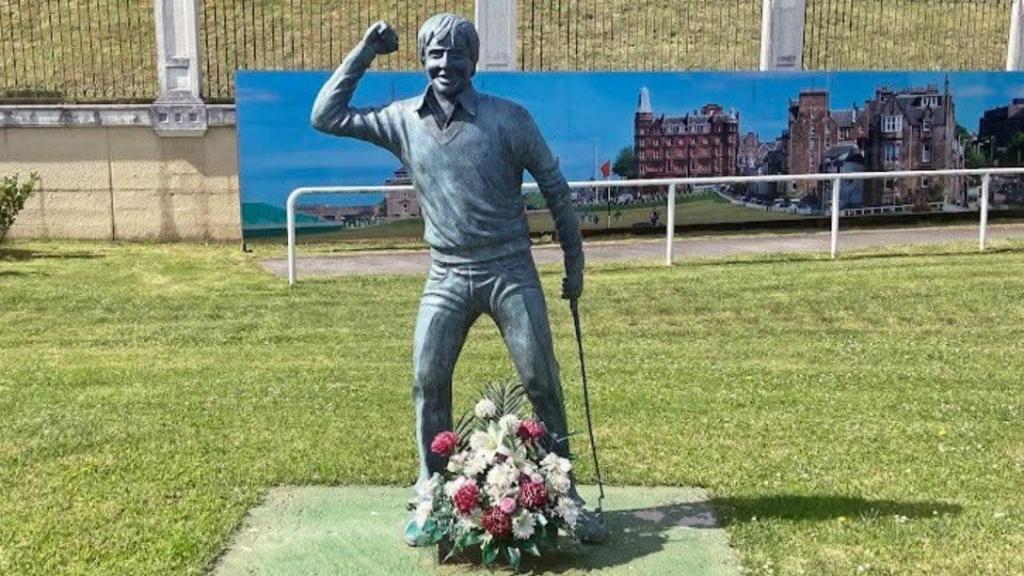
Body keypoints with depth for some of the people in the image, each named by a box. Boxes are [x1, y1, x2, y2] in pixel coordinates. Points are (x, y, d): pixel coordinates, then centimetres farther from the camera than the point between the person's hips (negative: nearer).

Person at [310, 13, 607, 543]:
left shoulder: (508, 118, -7)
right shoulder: (402, 120, 1)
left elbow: (555, 189, 0)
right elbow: (325, 117, 2)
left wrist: (574, 262, 3)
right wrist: (365, 52, -3)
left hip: (511, 272, -2)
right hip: (446, 277, 2)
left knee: (542, 383, -1)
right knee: (427, 384, -2)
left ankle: (565, 496, 13)